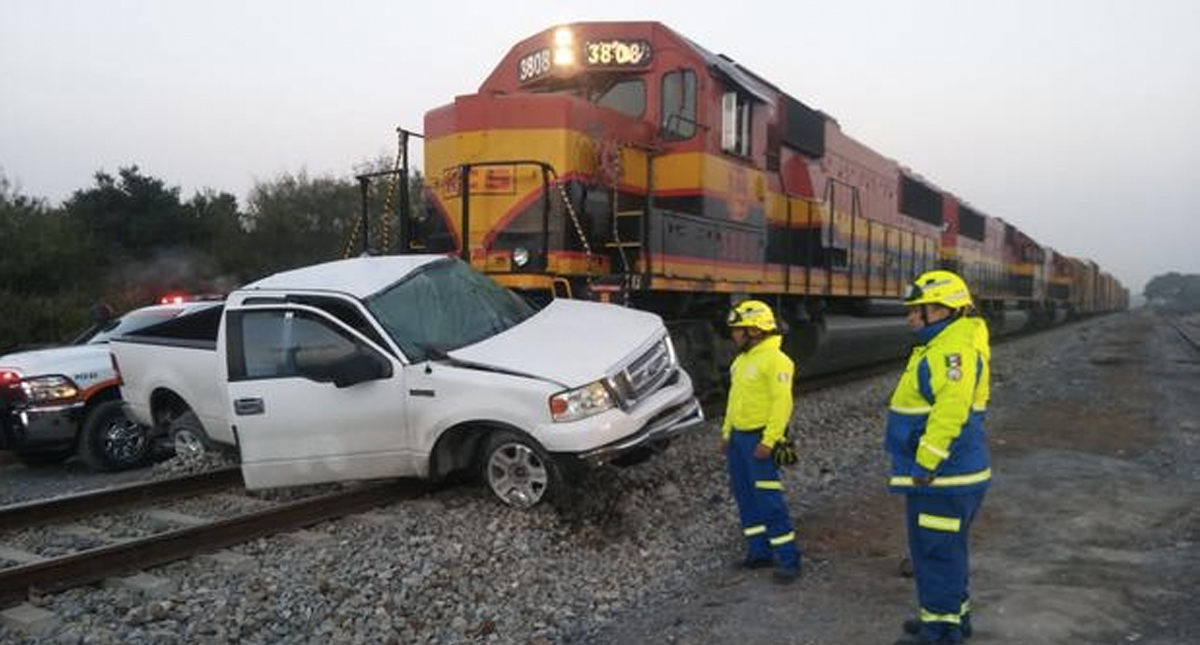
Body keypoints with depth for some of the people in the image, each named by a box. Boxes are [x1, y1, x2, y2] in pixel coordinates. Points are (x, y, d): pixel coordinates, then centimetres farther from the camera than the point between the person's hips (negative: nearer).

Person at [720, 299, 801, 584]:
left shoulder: (775, 360, -16)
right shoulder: (743, 359, 14)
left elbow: (783, 403, -21)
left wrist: (768, 442, -24)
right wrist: (726, 432, 19)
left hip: (760, 440, -9)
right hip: (738, 437, 9)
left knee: (769, 500, -7)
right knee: (745, 497, 13)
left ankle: (788, 559, 2)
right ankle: (760, 552, 23)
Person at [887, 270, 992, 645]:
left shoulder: (955, 348, -20)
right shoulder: (942, 346, 14)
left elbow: (950, 411, -30)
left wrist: (925, 464, -26)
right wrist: (925, 463, 23)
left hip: (942, 477, -11)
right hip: (949, 474, 11)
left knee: (936, 552, 0)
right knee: (947, 549, 21)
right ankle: (954, 615, 35)